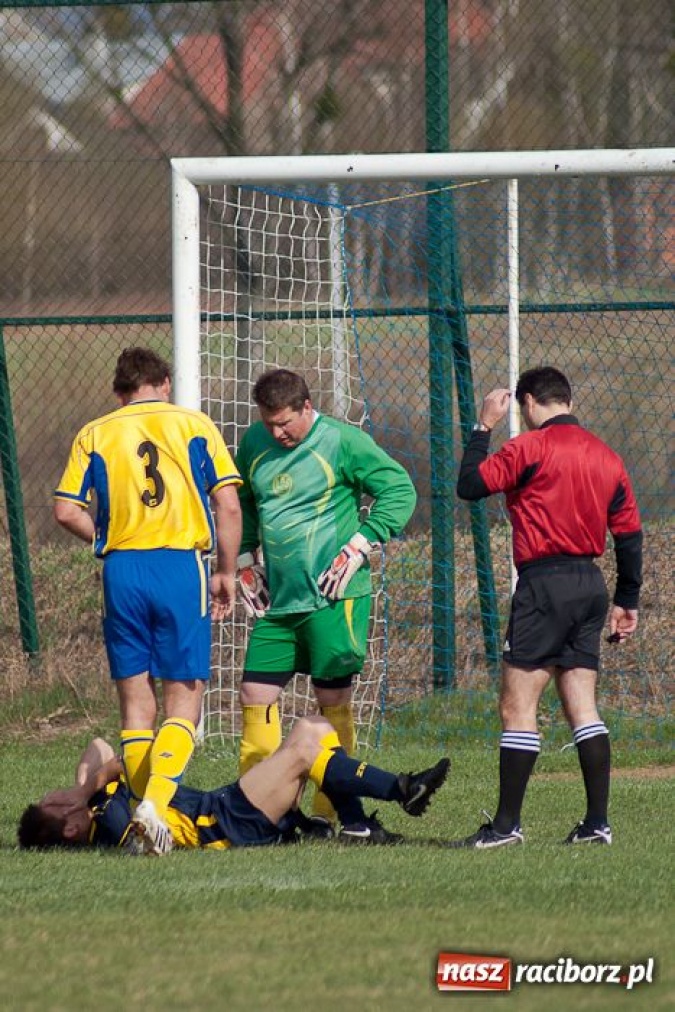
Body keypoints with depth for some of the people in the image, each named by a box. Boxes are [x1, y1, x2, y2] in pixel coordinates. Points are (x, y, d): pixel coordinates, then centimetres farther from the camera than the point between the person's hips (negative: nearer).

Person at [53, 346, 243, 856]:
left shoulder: (94, 435, 9)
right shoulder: (194, 426, 5)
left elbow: (66, 509, 0)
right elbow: (229, 506, 0)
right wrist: (227, 573, 9)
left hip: (122, 570, 2)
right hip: (181, 566, -2)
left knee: (136, 702, 10)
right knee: (184, 699, 0)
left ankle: (144, 806, 7)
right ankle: (157, 800, -20)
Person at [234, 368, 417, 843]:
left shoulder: (342, 441, -7)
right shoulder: (253, 445, 9)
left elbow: (399, 488, -7)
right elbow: (241, 503, 26)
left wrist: (361, 544, -13)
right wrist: (245, 558, 17)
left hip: (332, 596, -6)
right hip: (276, 599, 6)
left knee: (334, 700, -2)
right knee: (256, 695, 3)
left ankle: (331, 814, 3)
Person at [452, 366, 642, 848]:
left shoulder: (532, 447, -8)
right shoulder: (606, 456, 13)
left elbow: (469, 484, -6)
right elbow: (630, 533, 14)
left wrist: (484, 427, 6)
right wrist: (626, 602, 20)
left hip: (545, 583, -7)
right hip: (591, 584, 7)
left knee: (518, 706, -5)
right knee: (582, 706, 9)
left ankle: (507, 823, -8)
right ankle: (597, 822, 5)